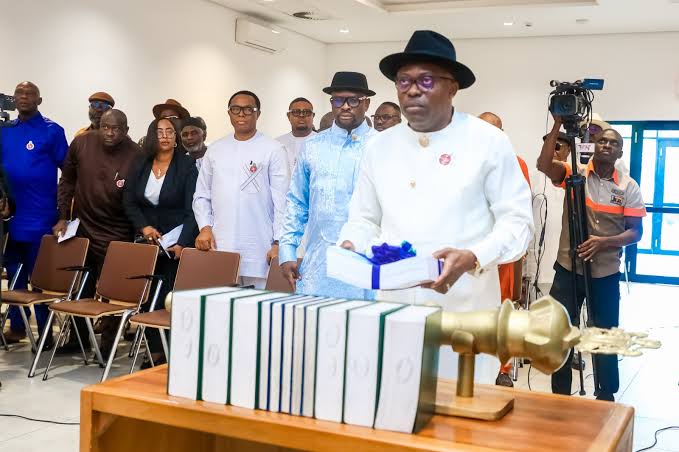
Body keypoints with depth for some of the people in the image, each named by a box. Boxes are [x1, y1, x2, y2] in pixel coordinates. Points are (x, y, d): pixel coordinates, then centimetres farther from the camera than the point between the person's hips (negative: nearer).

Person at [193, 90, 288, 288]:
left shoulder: (273, 150, 1)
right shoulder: (215, 150, 13)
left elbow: (281, 200, -3)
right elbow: (201, 196, 16)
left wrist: (278, 243, -9)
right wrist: (205, 227, 1)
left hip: (259, 249, -3)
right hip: (219, 246, 3)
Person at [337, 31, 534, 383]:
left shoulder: (488, 141, -3)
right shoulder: (379, 146, 9)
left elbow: (517, 220, -4)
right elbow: (365, 218, 15)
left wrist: (473, 258, -20)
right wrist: (351, 246, -6)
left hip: (464, 308, -3)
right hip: (395, 305, 3)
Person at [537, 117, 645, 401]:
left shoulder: (629, 187, 0)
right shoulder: (574, 173, -2)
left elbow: (636, 232, -2)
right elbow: (543, 164, -21)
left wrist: (604, 242, -19)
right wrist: (557, 126, -28)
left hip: (606, 274, 1)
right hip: (568, 269, 0)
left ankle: (606, 397, 28)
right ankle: (560, 396, 21)